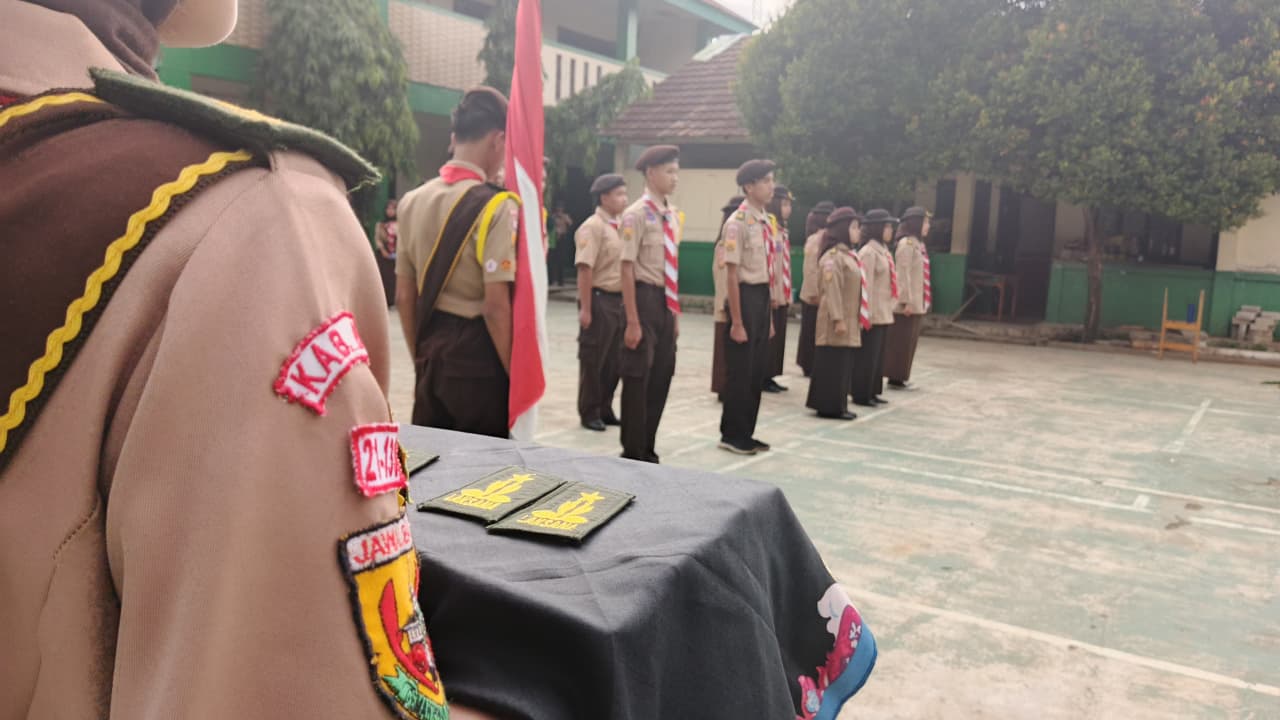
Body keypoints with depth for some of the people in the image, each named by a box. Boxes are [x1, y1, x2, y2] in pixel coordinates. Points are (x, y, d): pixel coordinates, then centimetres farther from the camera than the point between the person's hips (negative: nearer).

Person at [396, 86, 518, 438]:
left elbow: (404, 296, 11)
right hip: (478, 356, -6)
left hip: (431, 354, 7)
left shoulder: (413, 200, 6)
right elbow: (495, 305, -18)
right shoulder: (496, 206, -14)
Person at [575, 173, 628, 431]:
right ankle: (589, 413, 15)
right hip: (600, 300, -7)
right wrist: (585, 308, -21)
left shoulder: (621, 227, 12)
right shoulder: (593, 227, -12)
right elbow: (585, 269, -18)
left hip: (619, 300, 8)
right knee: (592, 360, 3)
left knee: (613, 360, 13)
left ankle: (605, 409, 26)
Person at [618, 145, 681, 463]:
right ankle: (632, 454, 15)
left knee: (661, 377, 13)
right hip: (645, 298, -8)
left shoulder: (673, 216, 11)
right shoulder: (636, 215, -13)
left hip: (666, 302, 8)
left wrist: (676, 313, 16)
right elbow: (628, 269, -16)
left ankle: (647, 451, 27)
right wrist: (632, 321, -20)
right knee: (637, 378, 1)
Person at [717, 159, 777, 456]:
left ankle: (745, 433, 26)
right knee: (740, 371, 1)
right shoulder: (738, 223, -15)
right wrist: (737, 322, -18)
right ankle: (732, 435, 15)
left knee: (758, 371, 14)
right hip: (745, 296, -8)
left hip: (763, 297, 8)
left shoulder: (766, 222, 10)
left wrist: (769, 317, 16)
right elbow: (732, 275, -17)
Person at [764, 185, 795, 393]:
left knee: (779, 336, 11)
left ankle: (770, 376, 18)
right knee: (769, 337, -2)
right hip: (771, 295, -9)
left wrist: (788, 295, 16)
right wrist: (771, 294, -20)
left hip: (782, 295, 9)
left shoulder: (783, 231, 16)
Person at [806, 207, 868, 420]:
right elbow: (832, 290, -20)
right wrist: (838, 319, -23)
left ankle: (838, 405, 19)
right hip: (837, 322, -10)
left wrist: (858, 318, 19)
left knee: (844, 365, 12)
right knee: (833, 365, -3)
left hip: (850, 321, 10)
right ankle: (828, 406, 3)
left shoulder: (848, 255, 14)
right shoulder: (833, 256, -15)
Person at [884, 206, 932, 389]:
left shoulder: (918, 244, 15)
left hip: (917, 303, 9)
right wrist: (907, 301, -21)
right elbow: (903, 274, -18)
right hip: (908, 303, -9)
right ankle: (895, 378, 4)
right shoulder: (907, 243, -12)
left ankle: (898, 377, 18)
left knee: (909, 342, 12)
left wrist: (922, 302, 15)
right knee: (901, 342, -2)